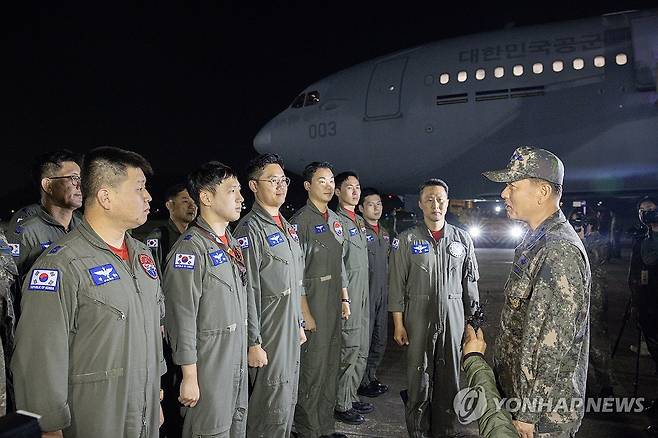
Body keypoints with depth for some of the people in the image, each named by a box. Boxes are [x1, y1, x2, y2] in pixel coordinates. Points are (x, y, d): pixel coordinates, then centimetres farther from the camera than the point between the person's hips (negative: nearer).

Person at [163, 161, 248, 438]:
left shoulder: (232, 243, 9)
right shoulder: (190, 249, -19)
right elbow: (181, 319, -20)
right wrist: (189, 376, -18)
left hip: (238, 360, 8)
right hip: (208, 364, -8)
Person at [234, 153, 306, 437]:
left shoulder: (287, 227, 12)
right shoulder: (250, 228, -15)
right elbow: (247, 291, -19)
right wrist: (253, 343, -19)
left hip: (291, 332, 8)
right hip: (268, 337, -8)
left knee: (289, 403, 19)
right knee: (273, 411, 2)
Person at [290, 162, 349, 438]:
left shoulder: (334, 220, 13)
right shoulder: (300, 221, -11)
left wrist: (344, 299, 14)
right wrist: (305, 314, -15)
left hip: (334, 304, 8)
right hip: (312, 305, -7)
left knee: (331, 366, 15)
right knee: (312, 369, 1)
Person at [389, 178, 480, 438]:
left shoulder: (462, 239, 6)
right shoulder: (406, 240, -1)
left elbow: (470, 281, 10)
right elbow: (397, 284, -2)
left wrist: (473, 318, 7)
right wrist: (398, 324, -5)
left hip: (453, 318, 2)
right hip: (419, 318, -2)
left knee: (450, 377, 10)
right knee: (419, 377, 5)